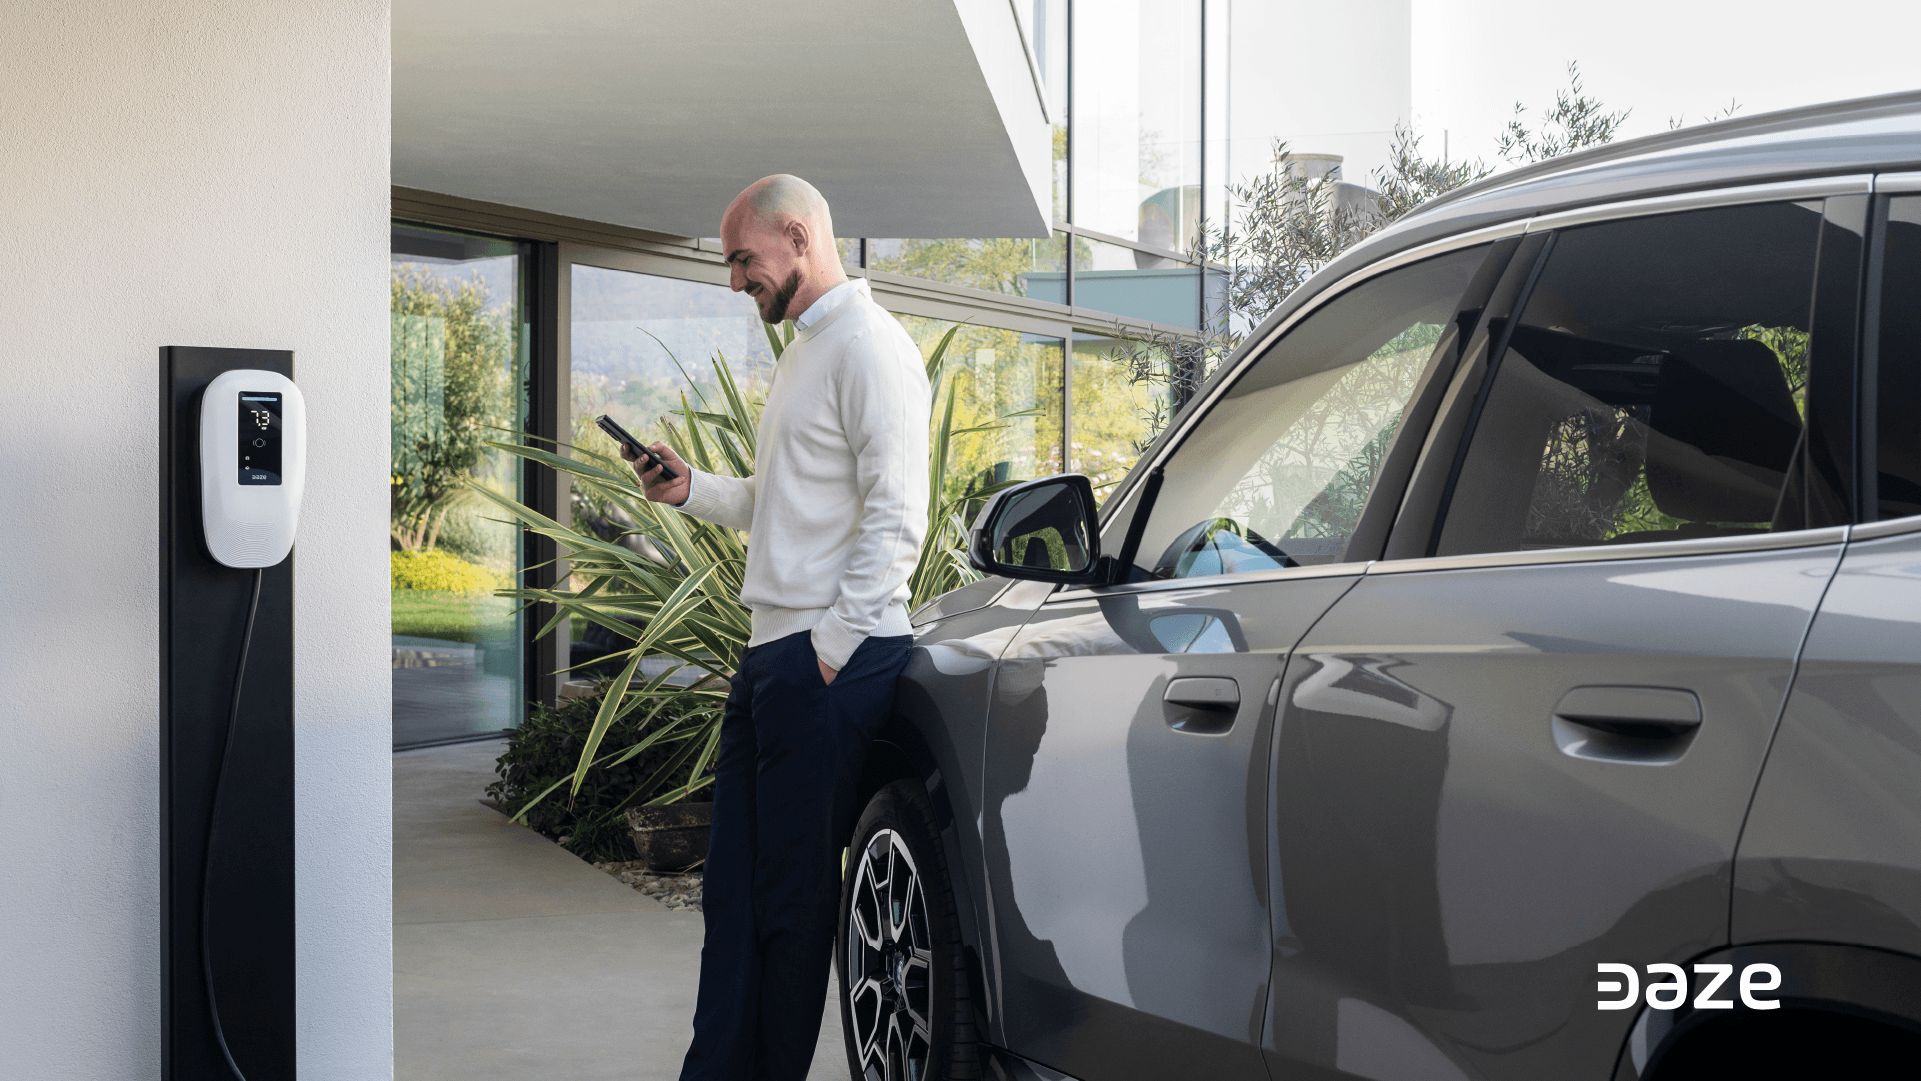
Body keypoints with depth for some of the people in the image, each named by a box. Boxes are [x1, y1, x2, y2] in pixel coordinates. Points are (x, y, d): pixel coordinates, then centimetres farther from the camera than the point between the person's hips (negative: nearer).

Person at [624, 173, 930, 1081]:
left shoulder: (868, 345, -10)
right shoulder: (806, 351, 21)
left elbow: (894, 520, -17)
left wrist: (832, 650, -18)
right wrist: (690, 489, 12)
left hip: (832, 661, -10)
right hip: (772, 652, 10)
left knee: (794, 891, -4)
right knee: (736, 886, 10)